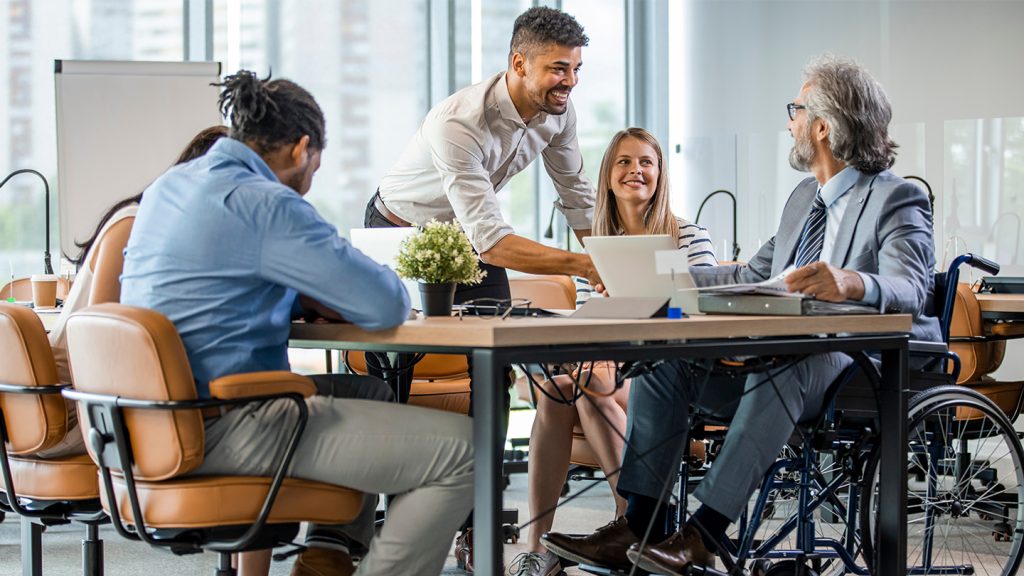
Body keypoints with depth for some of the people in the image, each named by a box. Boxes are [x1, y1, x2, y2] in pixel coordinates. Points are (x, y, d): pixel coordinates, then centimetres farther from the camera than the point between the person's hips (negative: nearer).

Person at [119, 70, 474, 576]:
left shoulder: (167, 187, 13)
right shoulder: (265, 204, -14)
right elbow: (388, 306, -15)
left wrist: (305, 299, 12)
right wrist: (320, 299, 8)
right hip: (226, 430, -10)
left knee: (371, 393, 31)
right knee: (460, 449, -11)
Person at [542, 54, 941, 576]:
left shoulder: (897, 200, -8)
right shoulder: (803, 198, 21)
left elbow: (911, 291, -26)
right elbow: (752, 275, 25)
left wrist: (852, 283, -48)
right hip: (783, 352, 9)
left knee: (778, 366, -40)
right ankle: (638, 527, -16)